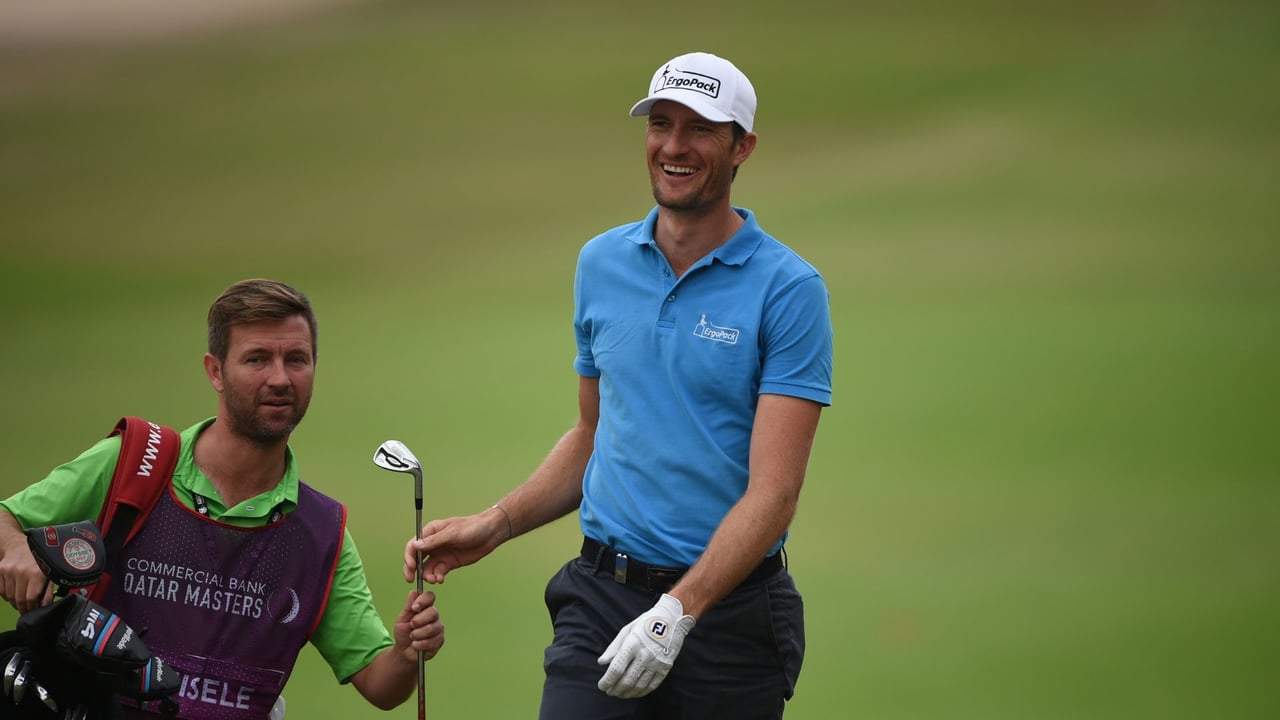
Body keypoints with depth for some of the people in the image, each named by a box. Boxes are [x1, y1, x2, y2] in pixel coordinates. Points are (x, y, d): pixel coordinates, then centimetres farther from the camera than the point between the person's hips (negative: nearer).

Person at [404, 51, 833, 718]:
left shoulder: (788, 289, -8)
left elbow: (772, 493, -15)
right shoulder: (601, 264, 9)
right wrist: (494, 525, 8)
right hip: (602, 596, 3)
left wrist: (677, 611, -25)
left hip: (728, 608, -3)